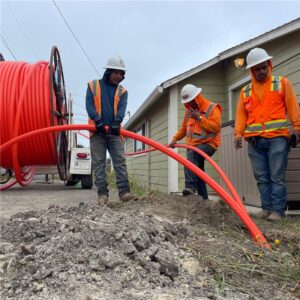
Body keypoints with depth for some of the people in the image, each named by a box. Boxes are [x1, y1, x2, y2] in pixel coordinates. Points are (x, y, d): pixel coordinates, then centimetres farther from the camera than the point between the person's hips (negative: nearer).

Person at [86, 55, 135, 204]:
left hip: (115, 131, 1)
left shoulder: (122, 91, 11)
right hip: (97, 131, -1)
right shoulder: (93, 85, 9)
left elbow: (122, 108, -6)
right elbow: (89, 105, -3)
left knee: (120, 161, -8)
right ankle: (102, 194, 2)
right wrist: (98, 121, -20)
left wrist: (117, 122, -26)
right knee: (98, 163, -1)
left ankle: (124, 191, -9)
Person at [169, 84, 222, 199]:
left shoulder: (212, 108, -6)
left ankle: (190, 186, -42)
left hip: (208, 144, -7)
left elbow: (216, 127, -17)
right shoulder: (189, 110, 16)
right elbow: (184, 128, 24)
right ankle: (203, 198, 15)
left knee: (192, 155, -36)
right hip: (193, 146, 8)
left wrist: (200, 118, -21)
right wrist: (175, 138, 9)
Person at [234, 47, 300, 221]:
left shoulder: (282, 83, 10)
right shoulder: (245, 91, 16)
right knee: (262, 178, 5)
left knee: (277, 177, -4)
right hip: (254, 141, 3)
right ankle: (267, 208, 12)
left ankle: (277, 210, 1)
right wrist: (238, 135, -1)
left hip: (277, 138, -3)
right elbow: (241, 115, 11)